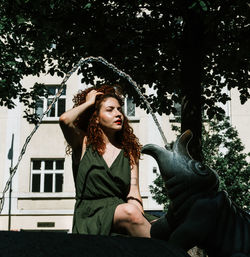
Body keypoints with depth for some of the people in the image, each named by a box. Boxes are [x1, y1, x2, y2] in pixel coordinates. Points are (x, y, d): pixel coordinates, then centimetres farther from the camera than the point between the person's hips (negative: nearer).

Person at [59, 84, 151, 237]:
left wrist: (139, 214, -15)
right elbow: (65, 120, -11)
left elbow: (133, 192, 6)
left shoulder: (129, 151, 16)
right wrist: (88, 103, 7)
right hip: (90, 217, -3)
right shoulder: (85, 144, 10)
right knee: (128, 211, -35)